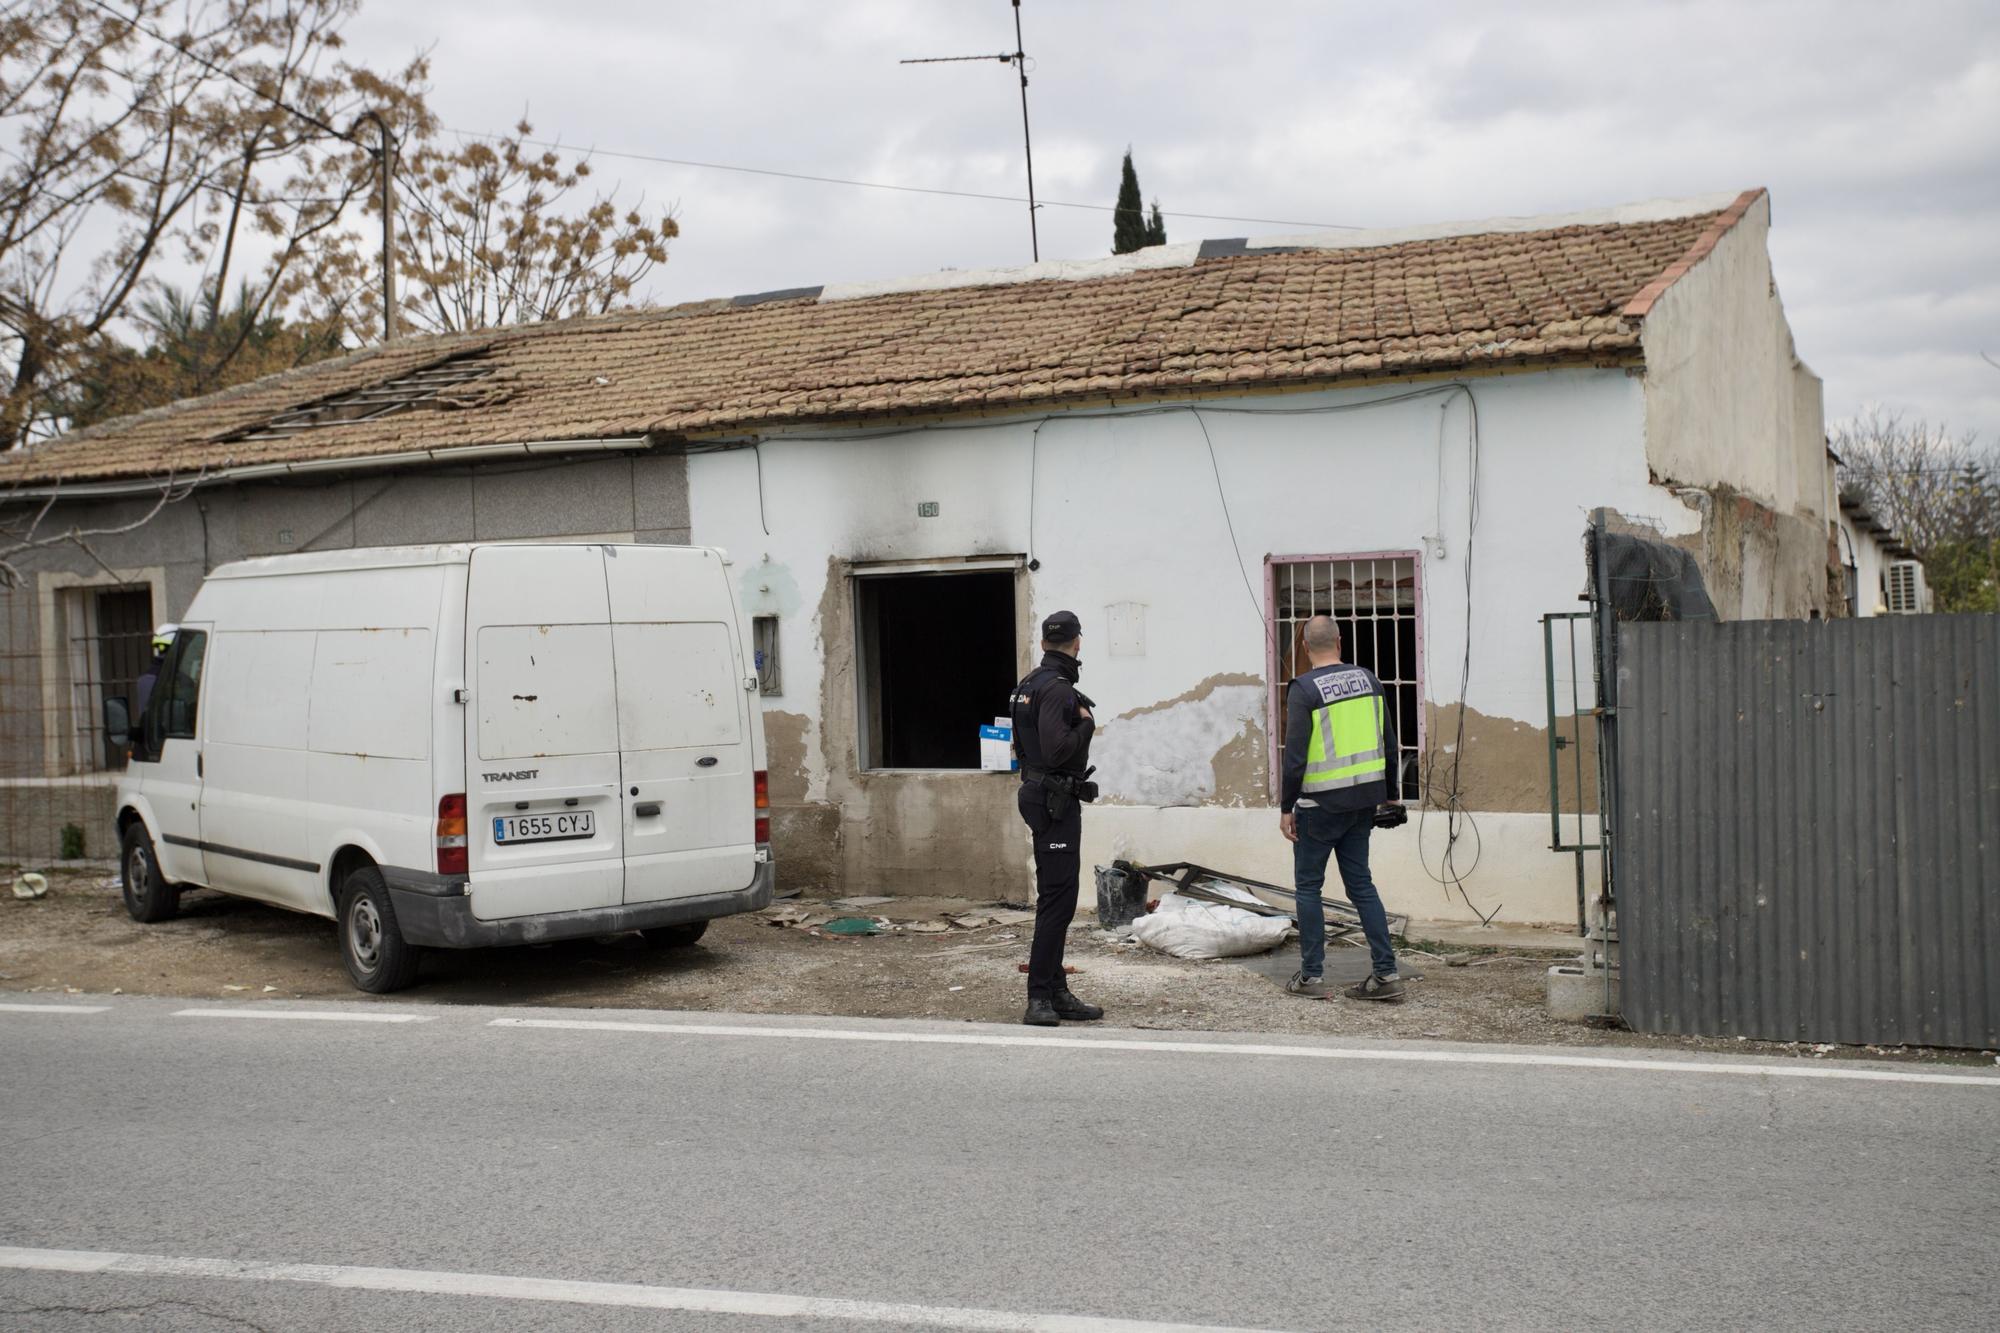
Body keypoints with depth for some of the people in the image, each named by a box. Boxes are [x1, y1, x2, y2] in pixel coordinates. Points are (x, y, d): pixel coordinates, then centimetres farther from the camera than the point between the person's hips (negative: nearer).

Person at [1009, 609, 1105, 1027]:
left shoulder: (1031, 683, 14)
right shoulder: (1057, 688, -17)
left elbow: (1023, 745, 22)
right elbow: (1058, 750, -25)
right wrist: (1087, 722, -12)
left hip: (1039, 793, 10)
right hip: (1055, 800, -10)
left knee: (1056, 898, 13)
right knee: (1057, 899, -10)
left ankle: (1055, 992, 18)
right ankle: (1040, 998, -11)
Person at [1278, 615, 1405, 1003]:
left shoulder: (1304, 689, -12)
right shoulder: (1368, 680, 5)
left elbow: (1295, 755, -14)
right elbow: (1388, 744, 10)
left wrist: (1285, 808, -6)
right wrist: (1388, 793, 20)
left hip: (1321, 804, -5)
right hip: (1363, 800, 5)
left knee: (1308, 885, 7)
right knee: (1361, 884, 11)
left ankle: (1311, 975, 8)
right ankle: (1385, 974, 7)